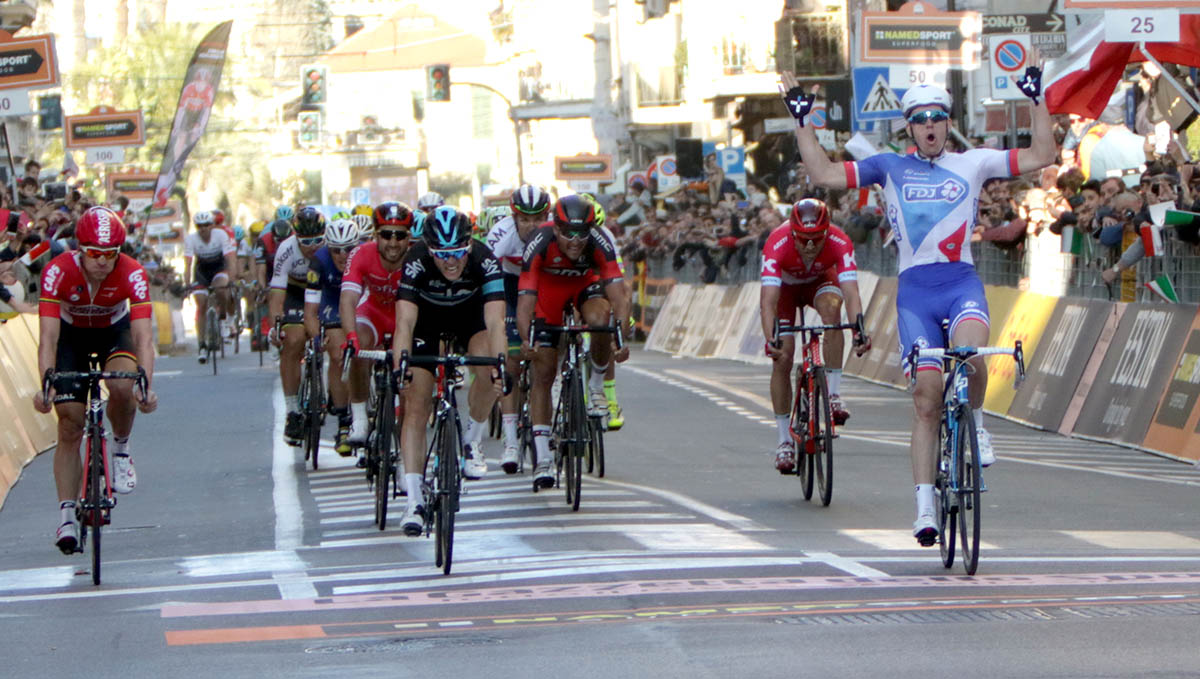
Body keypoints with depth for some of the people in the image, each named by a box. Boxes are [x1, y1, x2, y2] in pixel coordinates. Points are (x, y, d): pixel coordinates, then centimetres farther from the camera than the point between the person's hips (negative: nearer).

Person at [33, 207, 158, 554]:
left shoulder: (132, 274, -31)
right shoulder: (58, 271, -32)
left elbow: (143, 335, -36)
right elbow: (48, 335, -36)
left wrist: (146, 385, -51)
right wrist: (46, 384, -50)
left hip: (114, 331, 0)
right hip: (71, 333, 0)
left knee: (123, 386, -32)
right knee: (70, 424, -9)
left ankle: (121, 450, -3)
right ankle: (66, 515, -4)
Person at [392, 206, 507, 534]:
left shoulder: (484, 261, -34)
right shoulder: (416, 262, -35)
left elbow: (495, 322, -41)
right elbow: (405, 321, -42)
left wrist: (500, 366, -55)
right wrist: (400, 367, -56)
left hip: (469, 315, 1)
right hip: (427, 320, -1)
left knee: (488, 374, -28)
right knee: (416, 406, -11)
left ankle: (472, 441, 0)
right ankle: (413, 501, -10)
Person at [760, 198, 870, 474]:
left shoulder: (840, 243, -36)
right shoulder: (777, 245, -38)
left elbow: (851, 293, -43)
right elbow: (768, 299, -45)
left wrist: (859, 331, -60)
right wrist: (771, 339, -60)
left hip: (820, 281, 0)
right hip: (785, 286, 0)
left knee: (831, 307, -34)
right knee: (782, 358, -12)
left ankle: (834, 394, -27)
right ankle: (784, 441, -1)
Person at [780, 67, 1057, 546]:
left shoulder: (972, 164, 10)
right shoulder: (890, 167, 11)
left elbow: (1041, 156, 7)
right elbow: (823, 175, 8)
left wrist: (1038, 101, 3)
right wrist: (801, 120, 5)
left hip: (962, 282, -1)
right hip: (915, 290, 1)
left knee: (970, 354, -33)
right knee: (925, 399, -5)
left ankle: (976, 422, -2)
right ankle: (925, 508, 0)